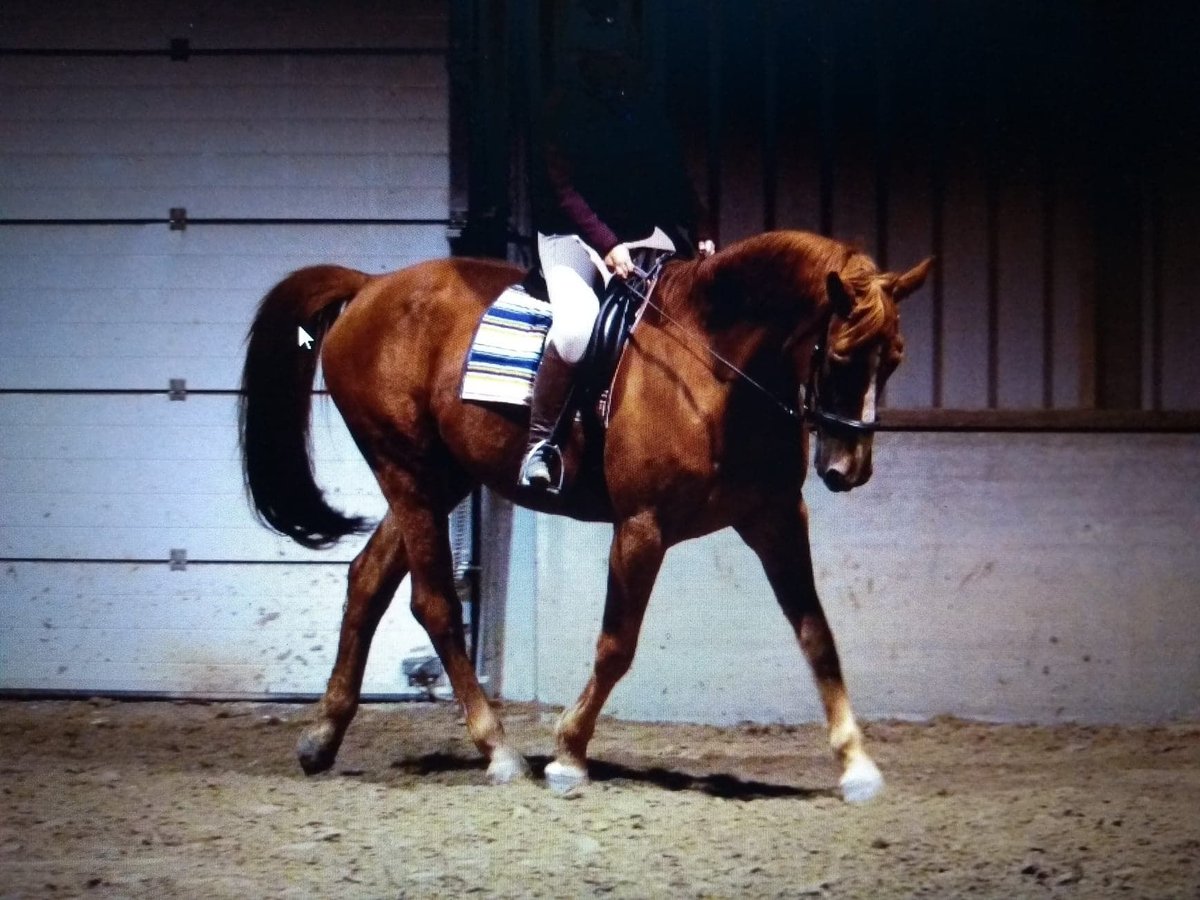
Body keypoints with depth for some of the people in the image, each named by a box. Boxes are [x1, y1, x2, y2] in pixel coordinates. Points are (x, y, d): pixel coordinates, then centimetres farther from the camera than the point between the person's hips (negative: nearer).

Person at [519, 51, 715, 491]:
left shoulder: (647, 115, 7)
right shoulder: (566, 111, -8)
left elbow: (676, 184, 7)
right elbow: (565, 189, -16)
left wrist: (702, 236, -10)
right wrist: (606, 244, -29)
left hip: (633, 241, 5)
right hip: (571, 236, -5)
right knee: (577, 326, -30)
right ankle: (540, 440, -17)